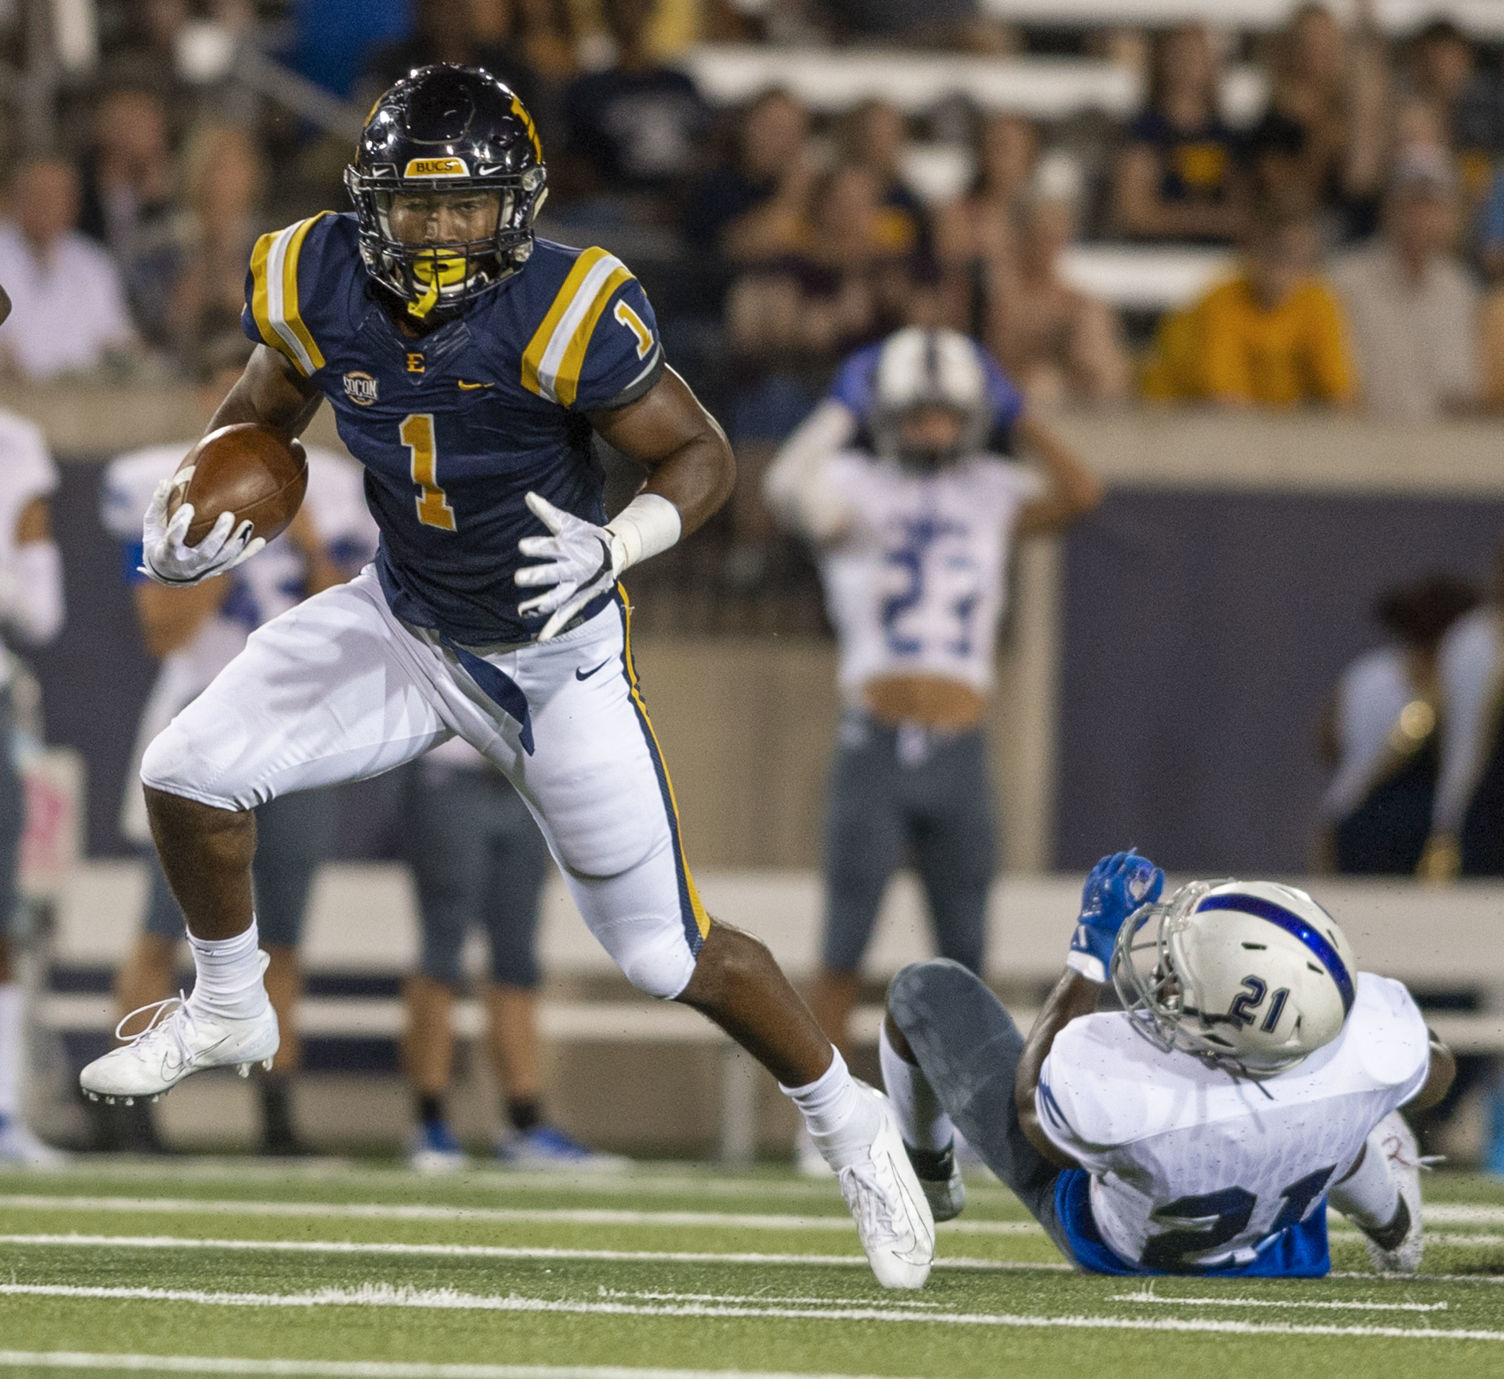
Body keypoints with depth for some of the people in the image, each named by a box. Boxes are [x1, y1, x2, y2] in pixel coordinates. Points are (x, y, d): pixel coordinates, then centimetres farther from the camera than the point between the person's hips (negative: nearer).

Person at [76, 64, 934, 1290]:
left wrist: (611, 548, -35)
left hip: (552, 655, -4)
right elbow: (262, 414, 6)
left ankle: (852, 1129, 23)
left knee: (670, 952, 0)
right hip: (402, 624, 4)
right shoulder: (318, 285, -15)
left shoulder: (567, 313, -28)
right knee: (188, 774, -8)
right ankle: (226, 1014, 20)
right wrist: (187, 520, -12)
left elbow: (702, 456, -17)